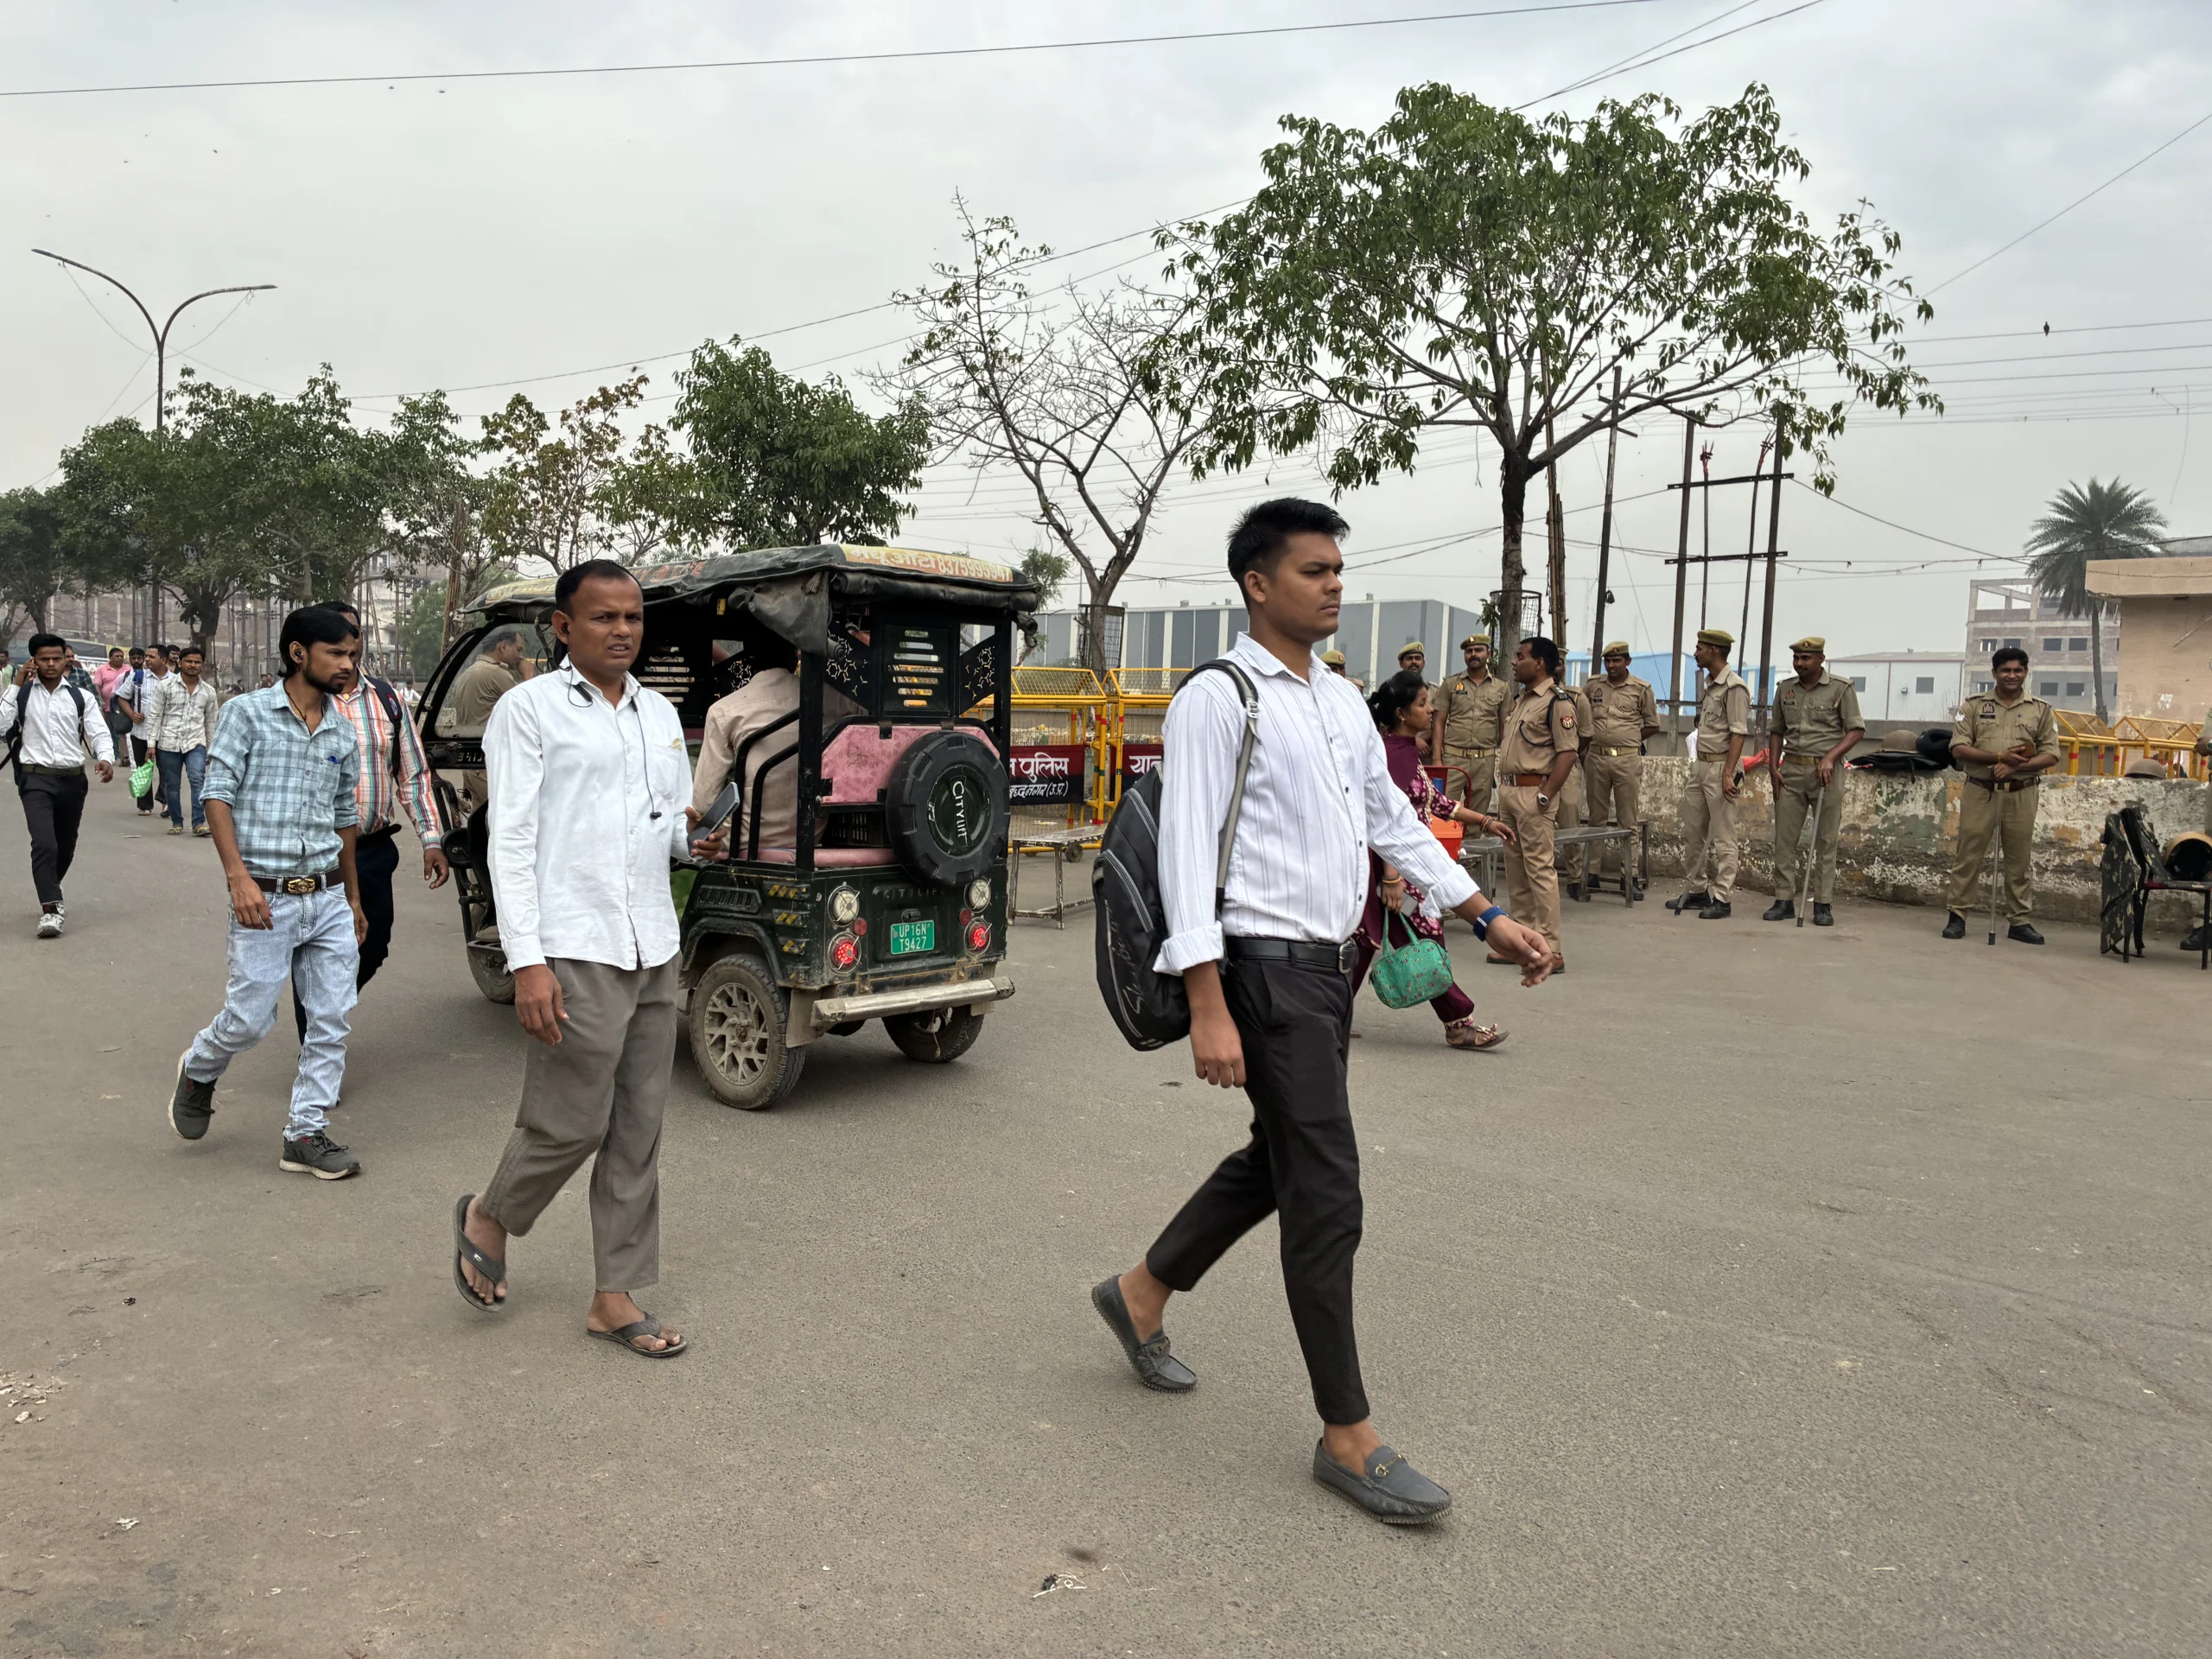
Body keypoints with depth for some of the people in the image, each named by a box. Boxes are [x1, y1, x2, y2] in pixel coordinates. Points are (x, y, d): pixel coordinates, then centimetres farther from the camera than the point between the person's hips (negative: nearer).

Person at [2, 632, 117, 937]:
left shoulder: (81, 697, 6)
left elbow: (99, 733, -2)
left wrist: (105, 758, -23)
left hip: (73, 778, 3)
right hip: (36, 778, -3)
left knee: (66, 846, 16)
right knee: (44, 843, -18)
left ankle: (49, 897, 40)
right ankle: (51, 909, -19)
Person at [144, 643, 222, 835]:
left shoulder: (209, 692, 9)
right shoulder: (164, 686, 2)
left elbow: (211, 722, 16)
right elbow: (154, 716, 1)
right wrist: (151, 744, -4)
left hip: (196, 743, 0)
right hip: (169, 743, 0)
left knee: (198, 780, -18)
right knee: (171, 786, 6)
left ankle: (199, 823, -18)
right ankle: (176, 823, 20)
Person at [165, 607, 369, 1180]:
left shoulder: (341, 733, 11)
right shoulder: (248, 712, -3)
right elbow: (217, 795, -7)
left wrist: (353, 897, 23)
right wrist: (239, 876, -17)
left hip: (328, 898, 5)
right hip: (266, 898, -5)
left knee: (332, 1020, 2)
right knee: (249, 1019, 1)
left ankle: (306, 1133, 12)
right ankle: (199, 1071, 34)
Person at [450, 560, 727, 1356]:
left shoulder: (660, 714, 15)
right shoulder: (529, 709, -3)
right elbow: (511, 841, -9)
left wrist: (695, 837, -3)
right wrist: (527, 962, -16)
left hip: (653, 951, 6)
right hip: (573, 954, -6)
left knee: (638, 1131, 8)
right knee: (572, 1122, -2)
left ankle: (617, 1297, 19)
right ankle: (488, 1217, 28)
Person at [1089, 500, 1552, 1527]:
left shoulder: (1343, 702, 14)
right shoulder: (1217, 702, -12)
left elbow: (1393, 821, 21)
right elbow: (1188, 856, -17)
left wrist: (1488, 919, 16)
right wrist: (1209, 1012, -23)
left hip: (1326, 964, 9)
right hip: (1266, 969, -9)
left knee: (1279, 1161, 19)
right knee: (1325, 1194, -5)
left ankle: (1142, 1295, 40)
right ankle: (1347, 1437, 9)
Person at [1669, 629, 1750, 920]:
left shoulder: (1734, 687, -14)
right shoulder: (1708, 685, 15)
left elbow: (1738, 734, -18)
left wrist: (1727, 773, -23)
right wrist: (1698, 765, 17)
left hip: (1721, 767, -10)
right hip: (1700, 765, 10)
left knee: (1722, 837, -4)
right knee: (1692, 833, 13)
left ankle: (1722, 898, -1)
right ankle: (1697, 890, 23)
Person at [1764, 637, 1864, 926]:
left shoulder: (1841, 689, -1)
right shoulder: (1786, 689, 12)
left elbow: (1856, 730, -4)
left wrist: (1830, 757, -16)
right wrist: (1773, 766, 6)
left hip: (1825, 771, -4)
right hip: (1791, 769, 4)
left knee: (1825, 841, 0)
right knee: (1784, 839, 2)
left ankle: (1823, 905, 4)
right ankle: (1784, 900, 8)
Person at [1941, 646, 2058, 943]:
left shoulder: (2041, 709, 9)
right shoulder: (1974, 705, 5)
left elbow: (2050, 755, 3)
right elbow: (1959, 749, -3)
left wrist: (2016, 766, -14)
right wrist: (1999, 757, -16)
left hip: (2021, 794, 1)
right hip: (1979, 792, -1)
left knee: (2018, 859, 6)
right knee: (1968, 854, -1)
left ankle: (2020, 921, 13)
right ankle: (1957, 916, 6)